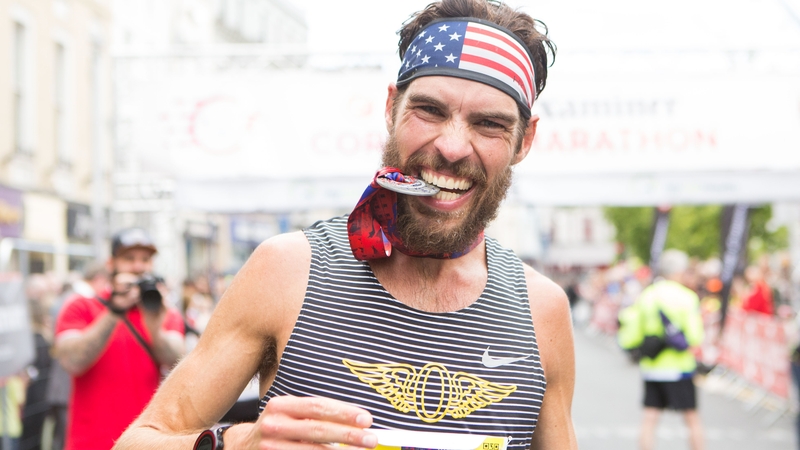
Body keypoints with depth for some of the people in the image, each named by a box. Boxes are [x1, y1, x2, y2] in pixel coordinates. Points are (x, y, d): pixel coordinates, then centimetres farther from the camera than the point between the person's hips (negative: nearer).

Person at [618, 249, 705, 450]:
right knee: (693, 420, 8)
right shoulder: (687, 297, -8)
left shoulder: (644, 296, 3)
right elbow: (695, 337, -14)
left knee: (649, 420, 6)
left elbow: (630, 338, 1)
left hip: (650, 368, 4)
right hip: (679, 368, -4)